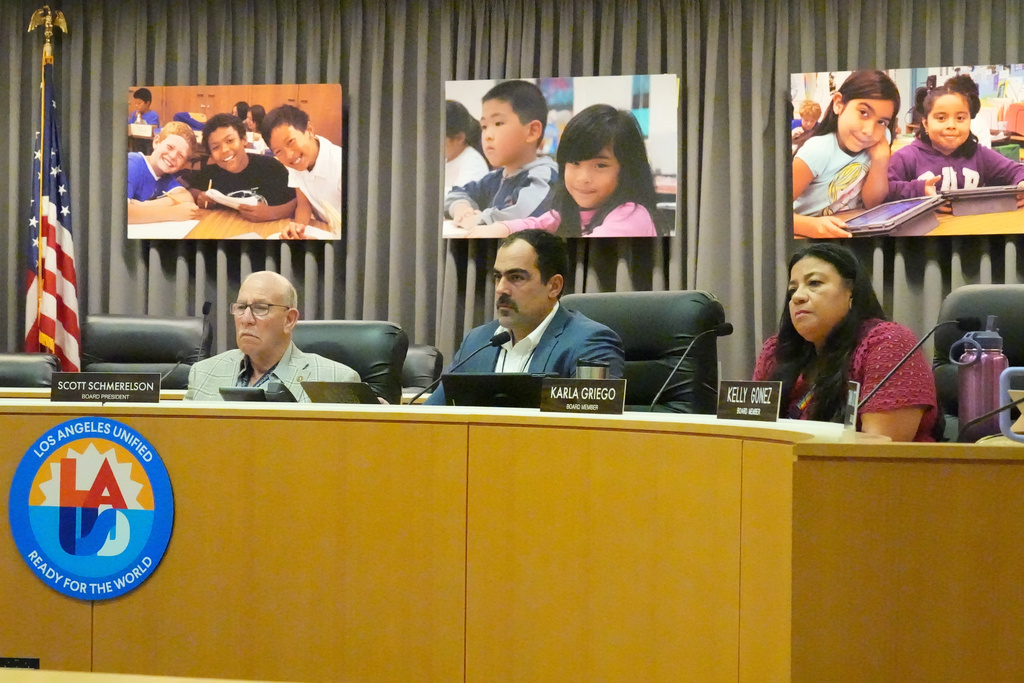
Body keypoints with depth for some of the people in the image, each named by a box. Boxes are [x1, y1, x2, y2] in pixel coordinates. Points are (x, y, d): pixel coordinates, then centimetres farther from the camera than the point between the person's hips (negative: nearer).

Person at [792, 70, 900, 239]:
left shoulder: (880, 140, -5)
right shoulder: (817, 151, -19)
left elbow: (872, 203, 0)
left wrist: (881, 160, -17)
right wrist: (813, 226, -42)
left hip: (849, 231, 5)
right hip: (808, 236, -5)